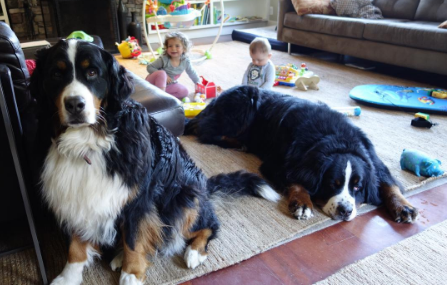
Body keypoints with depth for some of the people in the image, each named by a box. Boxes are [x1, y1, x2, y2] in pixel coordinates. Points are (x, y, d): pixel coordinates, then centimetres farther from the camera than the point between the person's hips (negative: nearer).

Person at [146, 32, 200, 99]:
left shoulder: (185, 61, -12)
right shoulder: (164, 59, -25)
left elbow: (192, 73, 4)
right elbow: (150, 67, -18)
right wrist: (164, 76, -28)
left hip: (168, 85, 5)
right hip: (153, 83, -5)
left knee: (184, 91, -12)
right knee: (161, 73, -35)